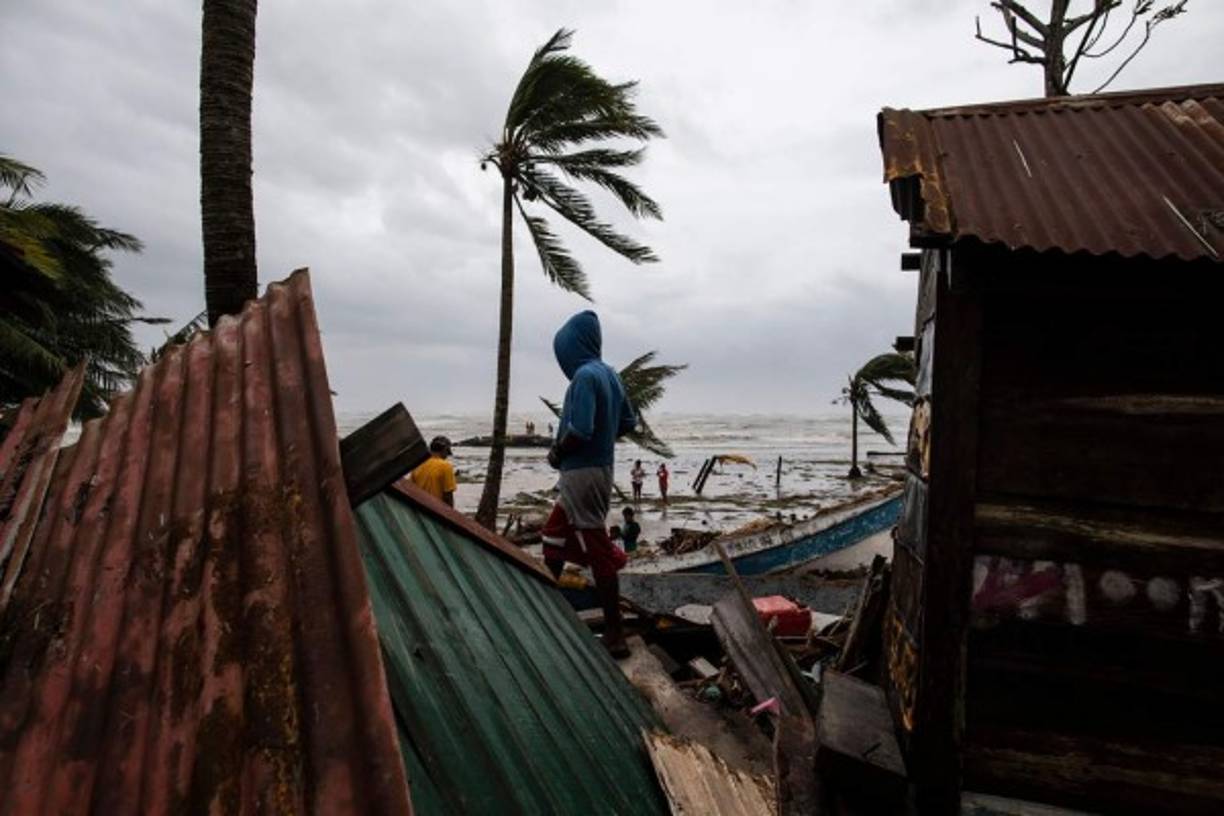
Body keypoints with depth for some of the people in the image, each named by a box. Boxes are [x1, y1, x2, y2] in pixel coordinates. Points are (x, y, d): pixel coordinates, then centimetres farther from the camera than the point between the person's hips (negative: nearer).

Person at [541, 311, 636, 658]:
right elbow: (627, 422, 17)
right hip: (600, 469, 10)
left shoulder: (585, 376, -19)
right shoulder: (609, 374, 9)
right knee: (553, 538, 23)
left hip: (582, 474, -10)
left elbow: (579, 431, -26)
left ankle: (615, 635, 6)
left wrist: (556, 453, -8)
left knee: (597, 553, -3)